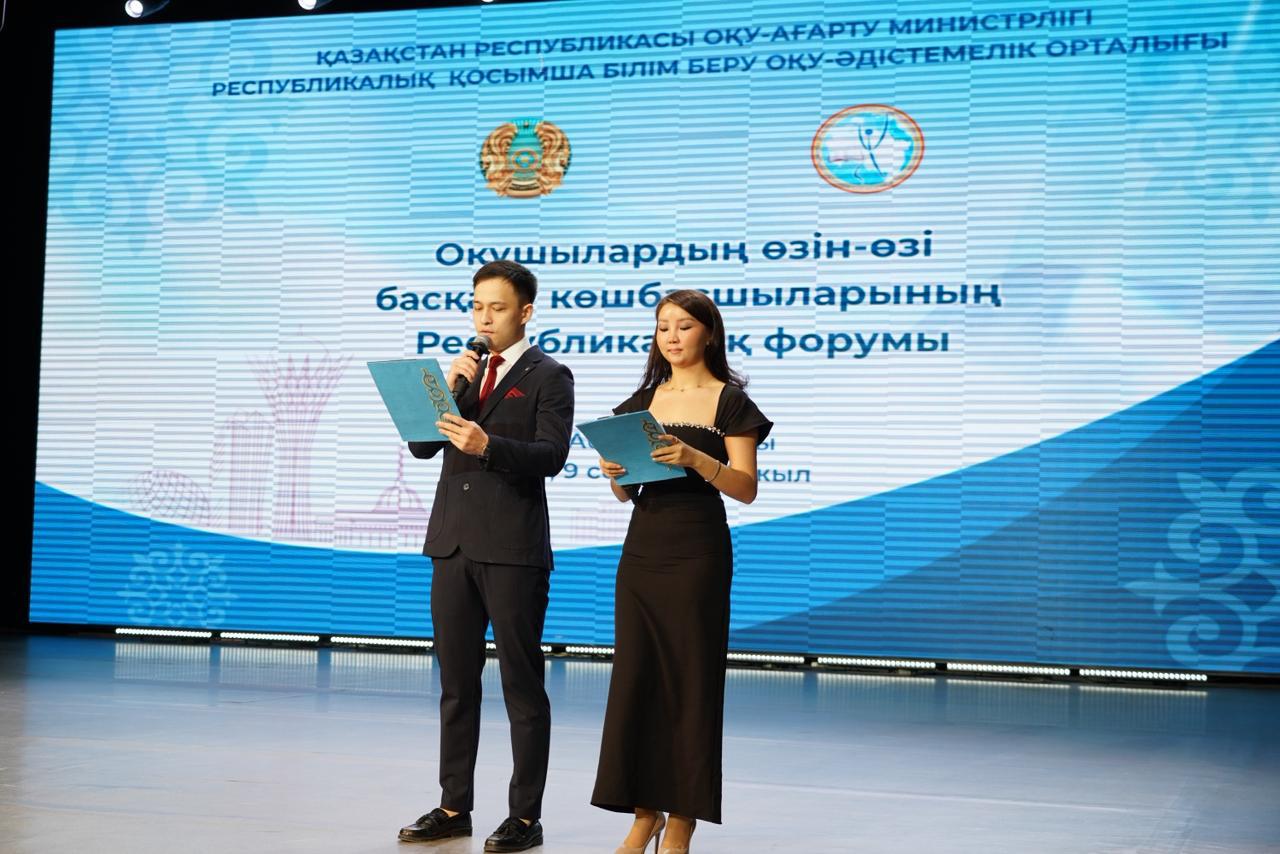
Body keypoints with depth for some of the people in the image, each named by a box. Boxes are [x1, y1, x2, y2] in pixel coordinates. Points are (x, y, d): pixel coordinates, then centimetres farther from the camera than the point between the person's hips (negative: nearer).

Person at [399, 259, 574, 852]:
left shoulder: (548, 376, -1)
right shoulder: (463, 370, 16)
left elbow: (551, 455, -14)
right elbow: (421, 445, 10)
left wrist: (487, 446, -29)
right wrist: (448, 388, -4)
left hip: (513, 548, -6)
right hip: (453, 543, 6)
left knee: (522, 685, 0)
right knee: (456, 682, 11)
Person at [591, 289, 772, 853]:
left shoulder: (730, 402, -1)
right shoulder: (643, 401, 13)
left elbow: (746, 488, -9)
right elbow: (627, 493, 14)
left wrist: (694, 458, -23)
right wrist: (614, 472, -8)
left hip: (697, 549, -5)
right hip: (642, 546, 5)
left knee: (689, 679, -2)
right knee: (635, 676, 4)